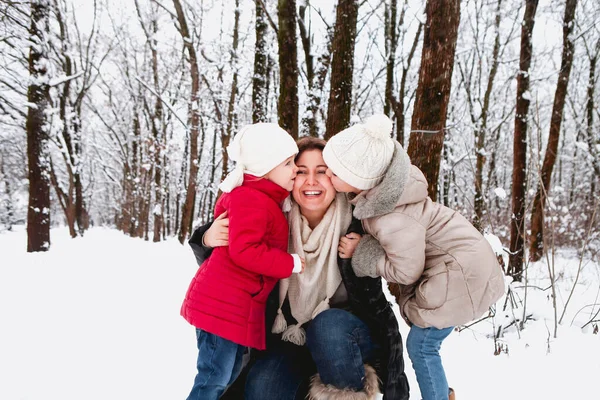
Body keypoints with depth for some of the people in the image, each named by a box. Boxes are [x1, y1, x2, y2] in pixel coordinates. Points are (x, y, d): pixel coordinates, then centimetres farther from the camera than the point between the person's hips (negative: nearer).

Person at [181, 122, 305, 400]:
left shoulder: (264, 200, 16)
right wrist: (290, 264, -18)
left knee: (228, 374, 18)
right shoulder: (252, 201, -17)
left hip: (235, 305, 10)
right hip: (224, 304, -10)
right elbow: (244, 251, -26)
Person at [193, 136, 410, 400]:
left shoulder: (356, 228, -14)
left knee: (329, 325, -34)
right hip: (291, 341, 2)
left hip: (350, 338, -1)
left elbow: (370, 304, -9)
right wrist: (208, 239, -21)